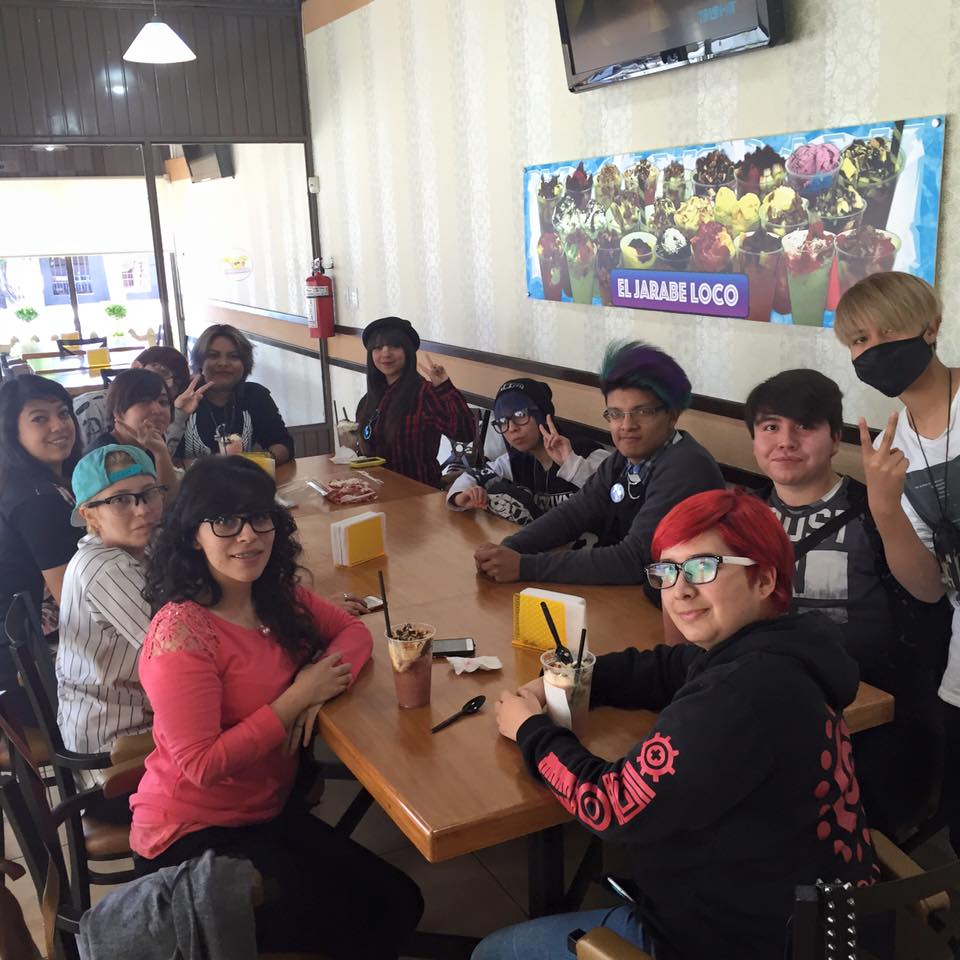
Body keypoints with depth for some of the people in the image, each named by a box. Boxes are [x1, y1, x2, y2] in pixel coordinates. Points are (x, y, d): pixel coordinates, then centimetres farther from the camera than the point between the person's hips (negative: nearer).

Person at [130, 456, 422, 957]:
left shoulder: (279, 597, -3)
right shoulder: (180, 633, -25)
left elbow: (352, 631, 6)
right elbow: (202, 765, -27)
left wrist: (319, 689, -14)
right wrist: (298, 697, -22)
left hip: (271, 810, 7)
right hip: (192, 837, -7)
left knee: (400, 904, 1)